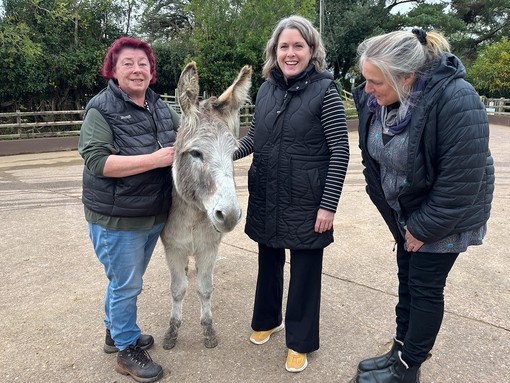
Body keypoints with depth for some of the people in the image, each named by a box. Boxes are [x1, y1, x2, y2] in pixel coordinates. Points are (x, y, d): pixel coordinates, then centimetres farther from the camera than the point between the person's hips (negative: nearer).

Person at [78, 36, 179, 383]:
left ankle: (115, 331, 45)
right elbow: (97, 161, -23)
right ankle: (127, 350, 28)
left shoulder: (161, 106, 7)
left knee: (128, 280, 23)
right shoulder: (101, 109, -13)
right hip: (117, 219, -7)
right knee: (125, 284, 7)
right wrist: (155, 159, -27)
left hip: (155, 215, 7)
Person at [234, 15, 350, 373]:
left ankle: (300, 341, 30)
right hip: (265, 199, 5)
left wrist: (328, 204, -16)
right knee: (269, 261, 20)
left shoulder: (324, 90, -10)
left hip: (306, 202, -5)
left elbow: (340, 151, -12)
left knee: (305, 269, 9)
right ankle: (266, 319, 44)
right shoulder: (266, 89, 4)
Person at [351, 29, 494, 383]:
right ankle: (401, 351, 36)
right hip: (404, 208, 6)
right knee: (407, 279, 17)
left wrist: (423, 228, -20)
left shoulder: (456, 102, -31)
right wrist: (384, 201, 4)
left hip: (444, 214, -6)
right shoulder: (374, 97, -12)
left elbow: (461, 181, -28)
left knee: (425, 286, 5)